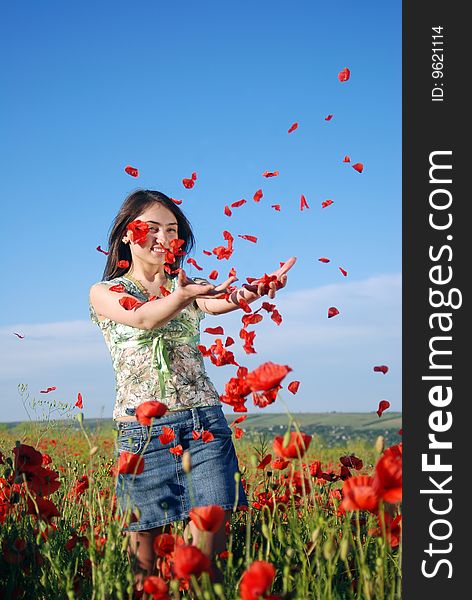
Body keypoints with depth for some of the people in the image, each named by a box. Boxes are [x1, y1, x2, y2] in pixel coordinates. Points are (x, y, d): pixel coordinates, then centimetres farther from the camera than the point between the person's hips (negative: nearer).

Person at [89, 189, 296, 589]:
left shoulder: (189, 286, 13)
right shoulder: (105, 293, 5)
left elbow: (219, 303, -12)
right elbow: (143, 318, -17)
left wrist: (251, 292, -36)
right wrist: (184, 295, -38)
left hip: (203, 421, 2)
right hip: (142, 430, -2)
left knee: (210, 540, -7)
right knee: (145, 547, -1)